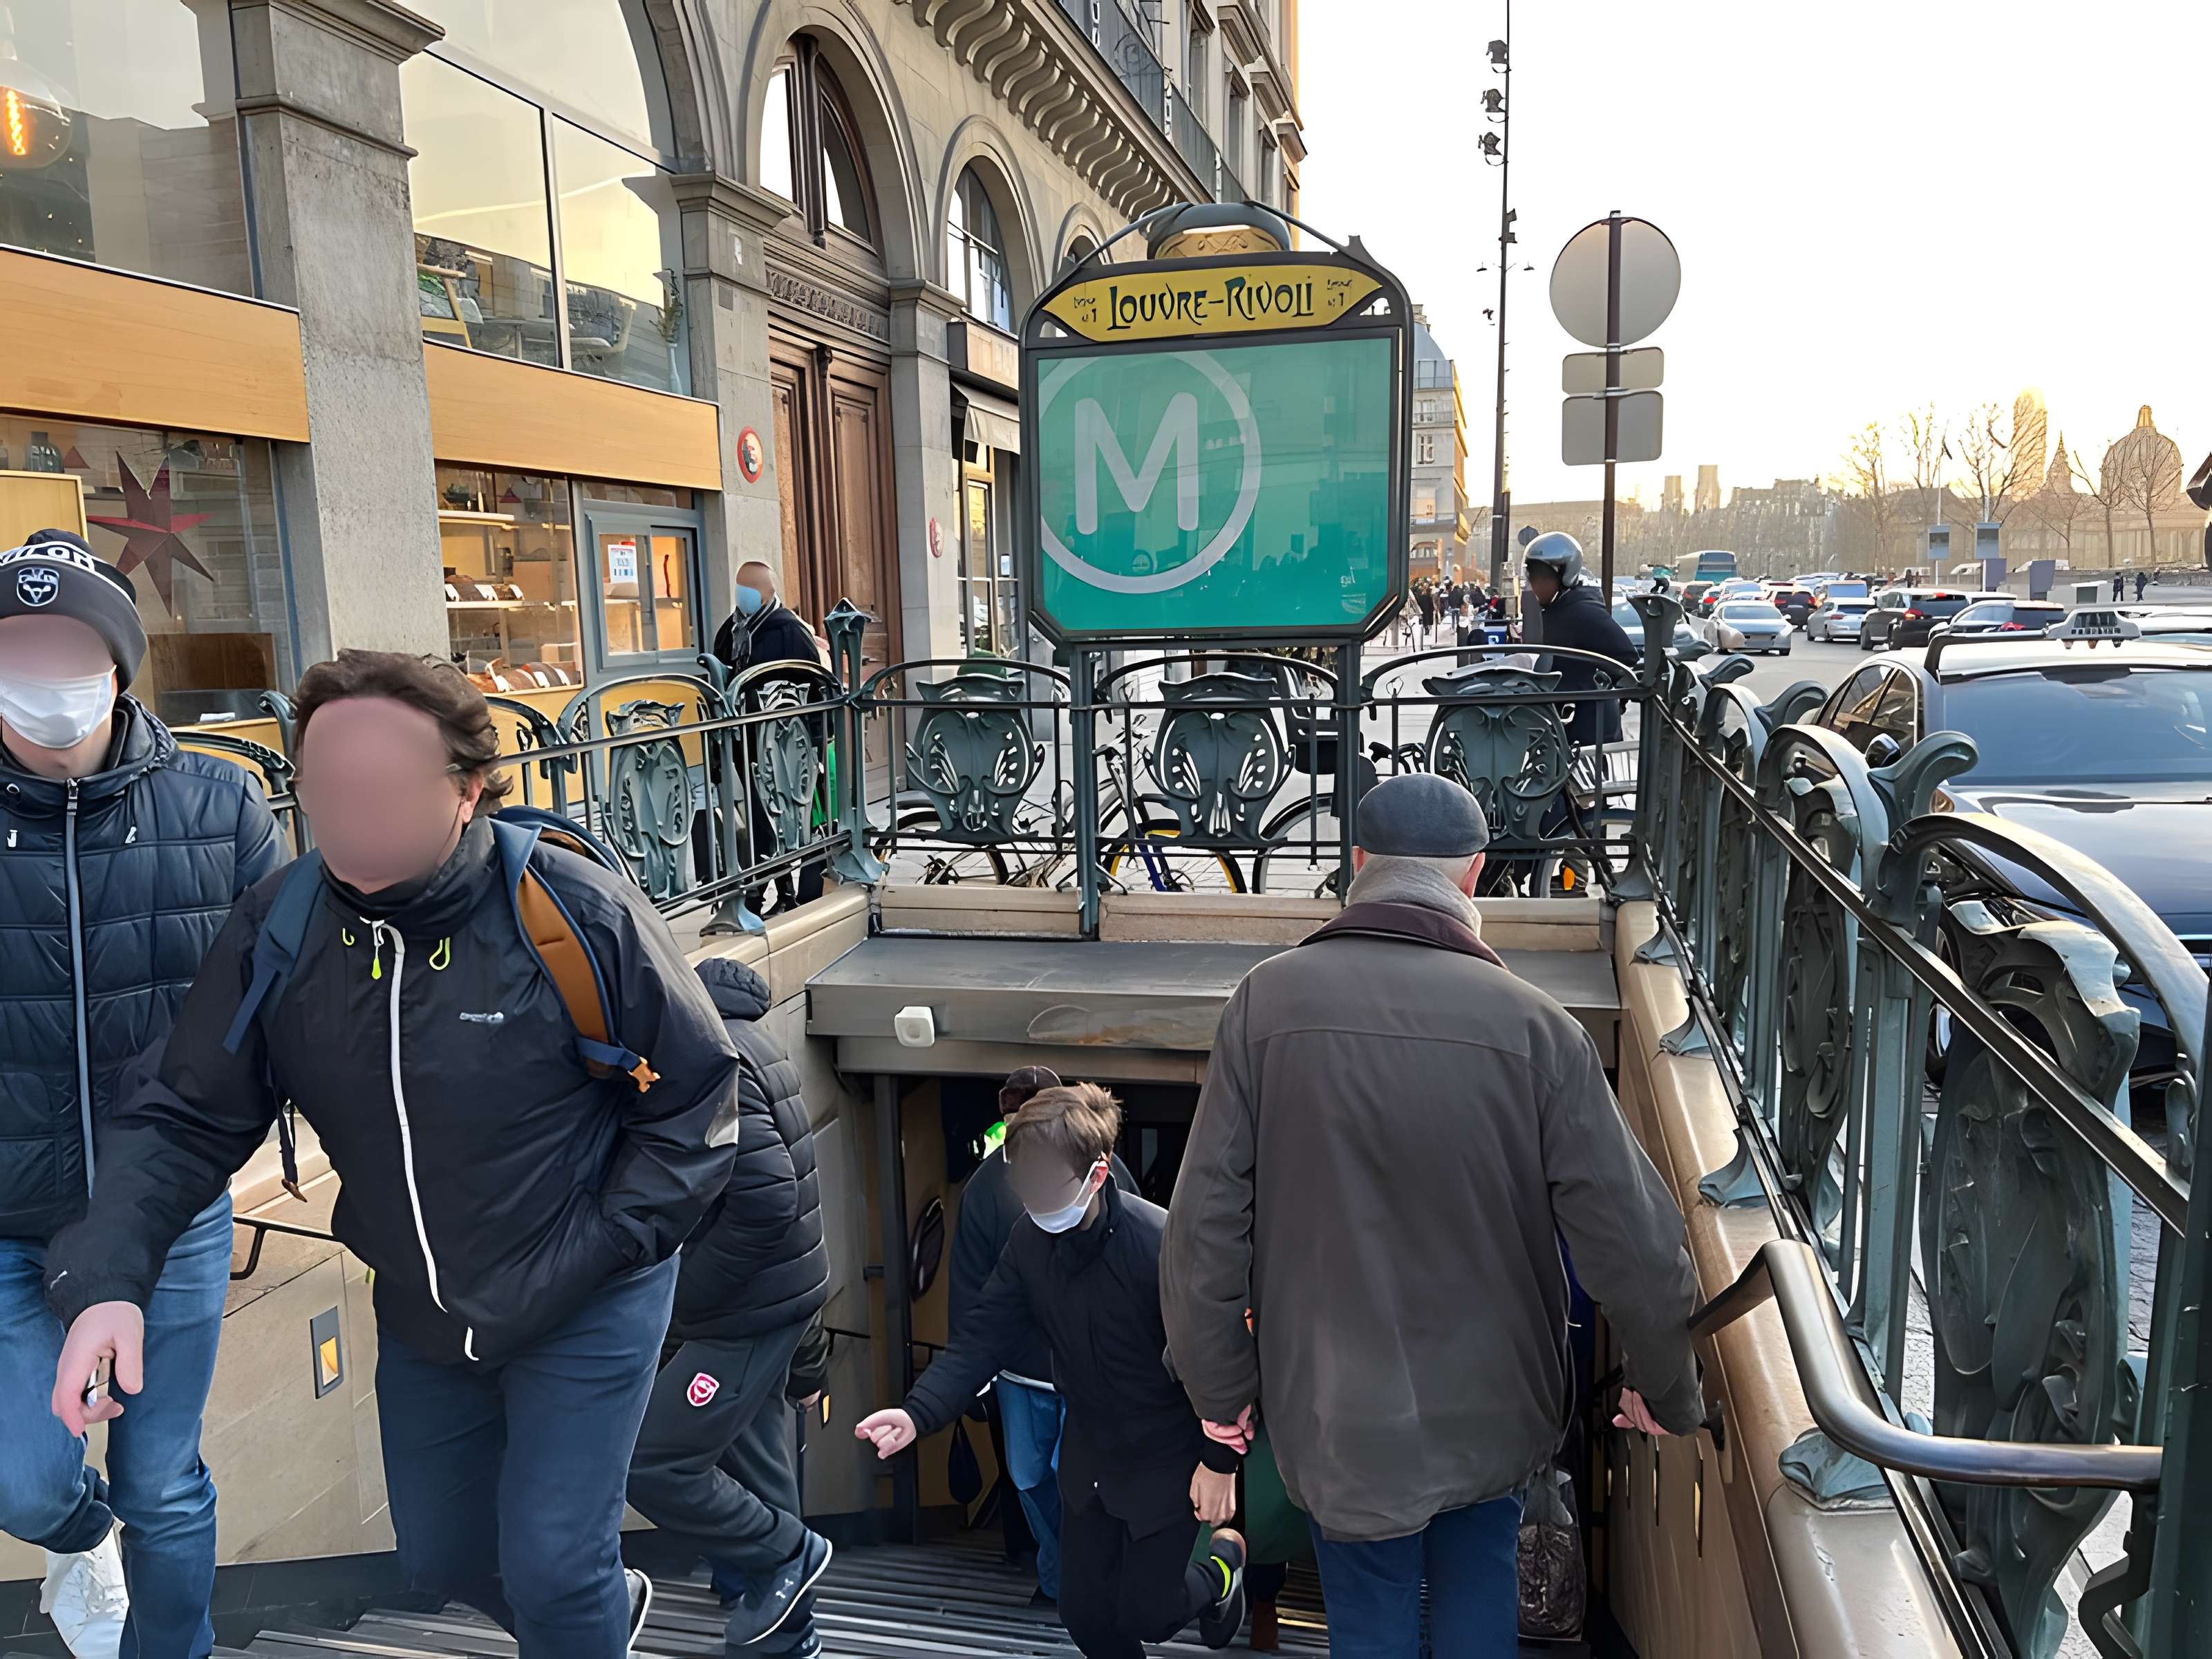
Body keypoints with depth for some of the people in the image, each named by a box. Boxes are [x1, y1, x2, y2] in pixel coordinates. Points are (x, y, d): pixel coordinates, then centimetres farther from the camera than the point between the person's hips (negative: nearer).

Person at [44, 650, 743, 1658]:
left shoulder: (581, 915, -25)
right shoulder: (278, 928, -13)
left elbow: (696, 1098, -15)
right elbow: (183, 1119, -6)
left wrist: (597, 1253, -19)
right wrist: (107, 1277, -21)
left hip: (587, 1311, -5)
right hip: (420, 1316, 5)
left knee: (552, 1567, 0)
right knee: (441, 1557, 23)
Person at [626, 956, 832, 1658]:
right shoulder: (731, 1033, 8)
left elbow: (766, 1200, -29)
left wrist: (684, 1297, -18)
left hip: (749, 1311, -10)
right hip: (772, 1297, 10)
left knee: (650, 1465, -3)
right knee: (752, 1458, 19)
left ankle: (785, 1552, 15)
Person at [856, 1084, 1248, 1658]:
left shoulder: (1162, 1244, -30)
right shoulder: (1031, 1238, -11)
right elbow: (985, 1336, -13)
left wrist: (1220, 1462, -15)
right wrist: (918, 1413, -27)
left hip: (1167, 1459, -5)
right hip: (1089, 1454, 6)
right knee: (1085, 1613, 14)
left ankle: (1224, 1560, 35)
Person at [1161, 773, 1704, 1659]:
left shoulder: (1267, 1001, -15)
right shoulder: (1536, 1027, -17)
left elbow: (1204, 1225, -13)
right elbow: (1636, 1244, -14)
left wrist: (1220, 1386, 2)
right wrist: (1669, 1395, 4)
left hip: (1338, 1418, 0)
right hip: (1493, 1411, 0)